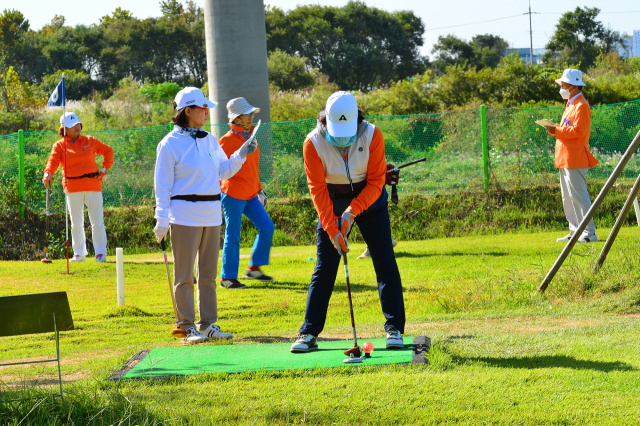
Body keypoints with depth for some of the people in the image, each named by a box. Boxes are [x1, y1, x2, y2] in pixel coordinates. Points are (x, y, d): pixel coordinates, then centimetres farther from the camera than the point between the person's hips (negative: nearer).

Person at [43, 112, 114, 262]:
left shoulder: (90, 141, 8)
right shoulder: (59, 145, 3)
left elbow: (108, 151, 17)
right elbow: (53, 161, -11)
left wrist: (105, 169, 6)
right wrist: (47, 174, -31)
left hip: (93, 184, 0)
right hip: (72, 187, 0)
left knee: (97, 222, -1)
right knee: (76, 223, 5)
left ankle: (100, 253, 6)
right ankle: (79, 253, 14)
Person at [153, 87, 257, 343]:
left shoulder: (210, 140, 11)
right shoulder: (170, 144, -7)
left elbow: (223, 171, 20)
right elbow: (162, 185, -7)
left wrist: (241, 155, 3)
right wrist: (161, 221, -11)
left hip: (212, 215, 6)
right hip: (184, 215, -6)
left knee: (208, 273, 9)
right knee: (185, 274, -2)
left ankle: (208, 324, 15)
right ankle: (188, 327, 3)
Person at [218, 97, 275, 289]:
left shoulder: (251, 136, 14)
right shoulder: (228, 140, -11)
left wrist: (260, 189, 22)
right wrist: (218, 190, -11)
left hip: (250, 194, 8)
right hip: (233, 194, -8)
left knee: (267, 227, 4)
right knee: (233, 235, -3)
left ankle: (254, 268, 15)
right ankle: (227, 278, 5)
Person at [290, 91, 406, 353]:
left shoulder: (372, 136, -20)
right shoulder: (313, 143, -20)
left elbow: (376, 181, -15)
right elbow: (317, 189, -17)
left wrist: (353, 211, -26)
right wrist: (332, 229, -23)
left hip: (369, 200, 0)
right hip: (332, 204, 0)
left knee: (385, 263, -7)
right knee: (324, 268, -3)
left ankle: (394, 329, -1)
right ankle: (309, 333, 2)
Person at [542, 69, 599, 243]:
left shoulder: (581, 106, -12)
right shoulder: (571, 105, 20)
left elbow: (578, 131, -20)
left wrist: (556, 130, -19)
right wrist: (554, 127, 7)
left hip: (575, 160, -11)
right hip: (565, 160, 11)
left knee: (578, 196, -10)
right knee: (568, 198, 12)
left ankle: (589, 233, -9)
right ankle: (575, 231, 16)